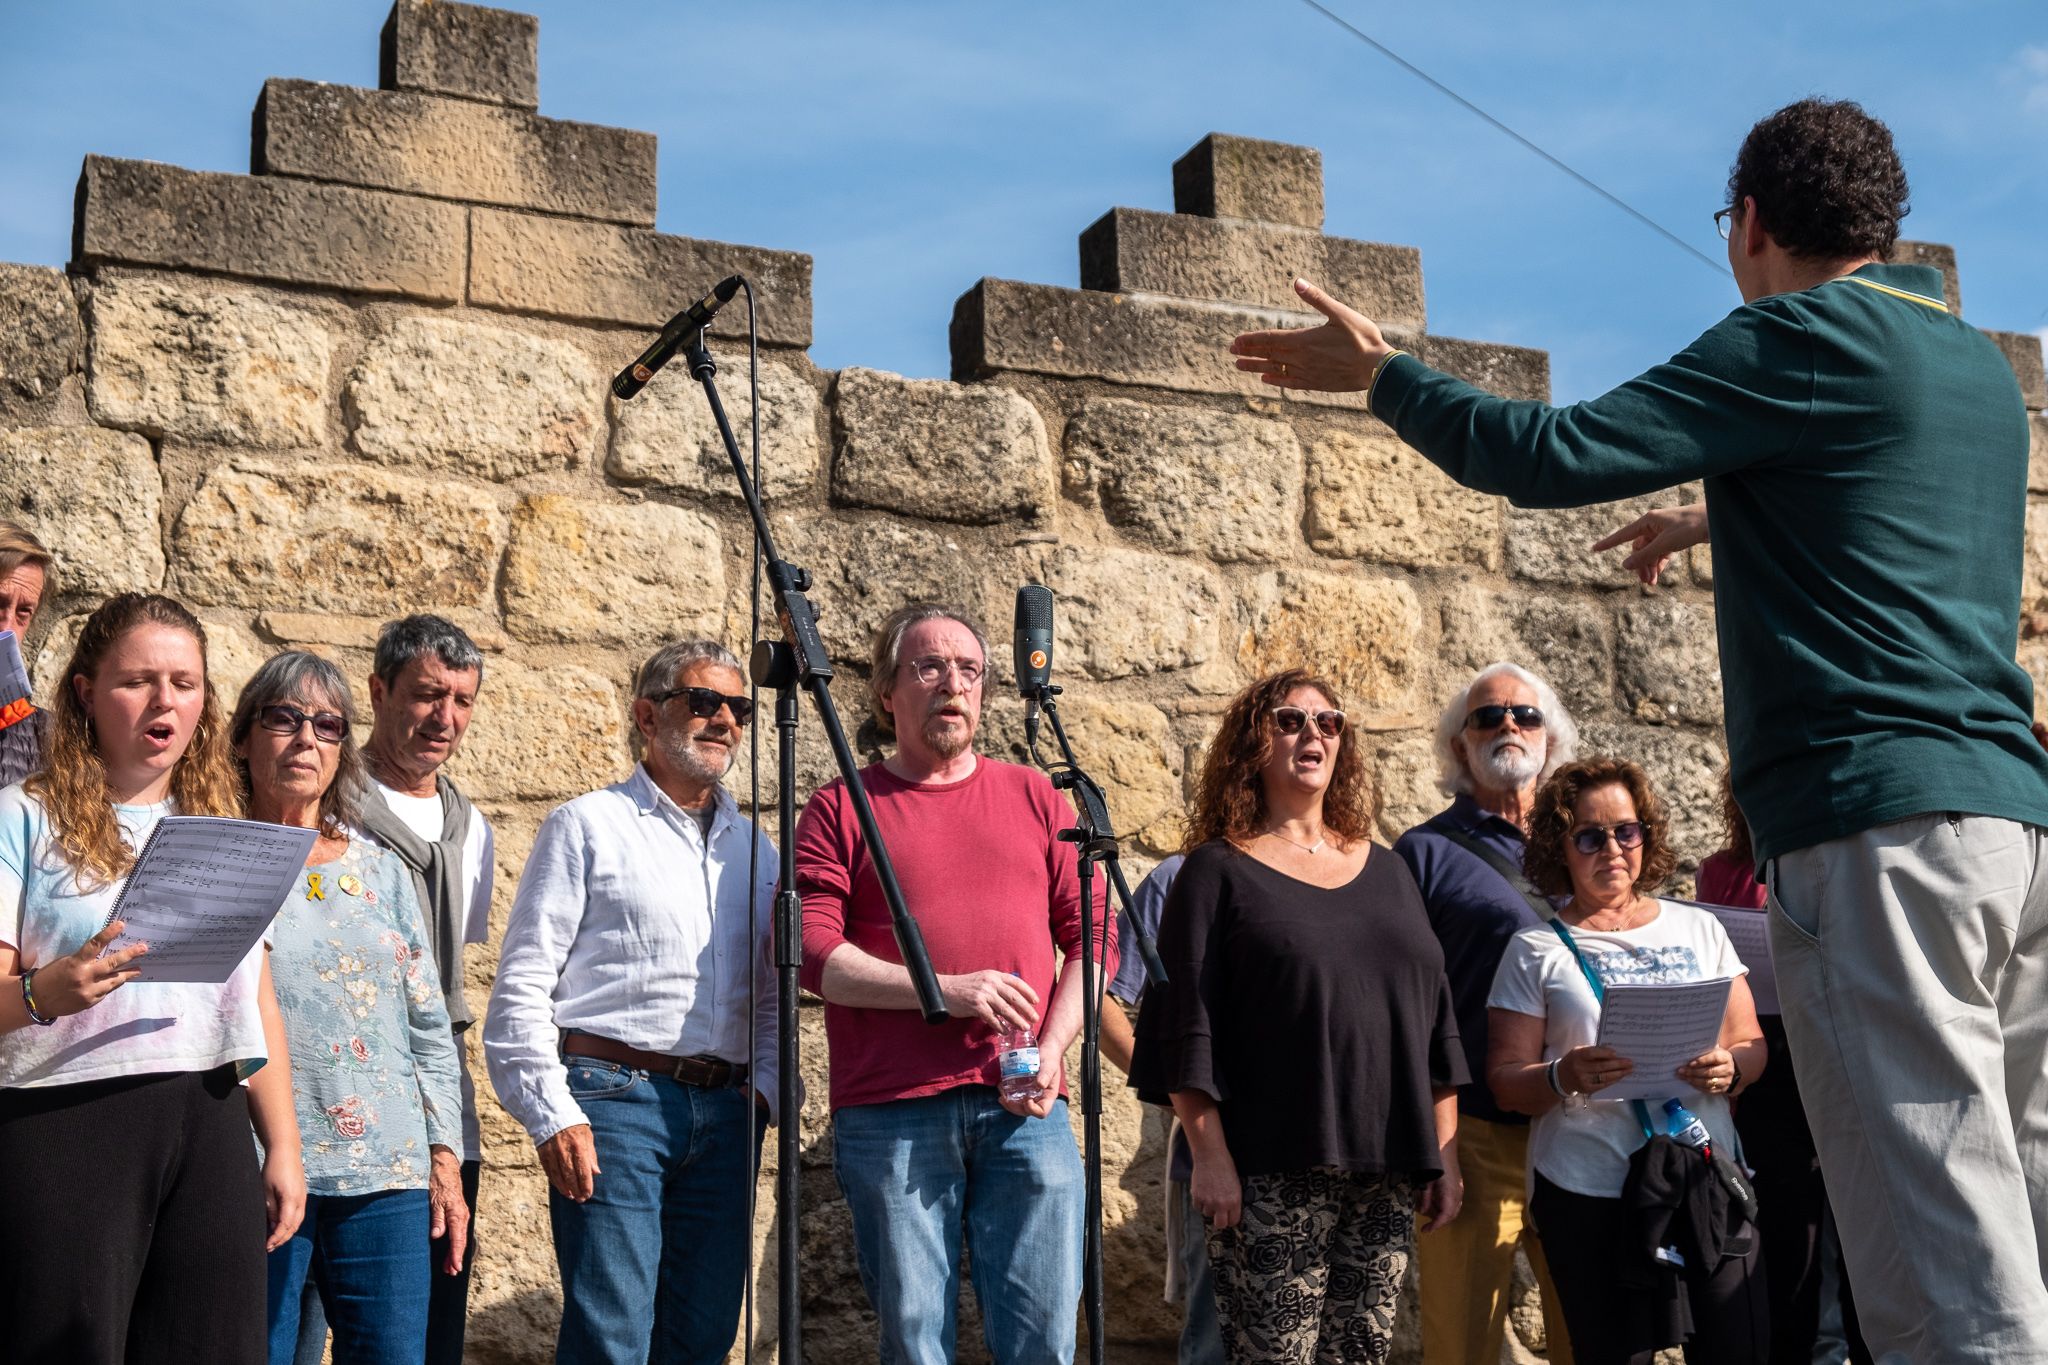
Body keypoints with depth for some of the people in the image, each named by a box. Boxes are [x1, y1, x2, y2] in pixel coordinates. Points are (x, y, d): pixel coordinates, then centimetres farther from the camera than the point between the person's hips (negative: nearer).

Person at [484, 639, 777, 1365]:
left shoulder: (752, 846, 19)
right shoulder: (587, 827, 4)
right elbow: (523, 985, -2)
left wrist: (763, 1092, 4)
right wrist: (552, 1115, -11)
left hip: (726, 1115, 5)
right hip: (614, 1099, -5)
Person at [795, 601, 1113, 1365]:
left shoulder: (1034, 798, 17)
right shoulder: (842, 809, 8)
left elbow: (1093, 936, 13)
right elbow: (811, 954, -3)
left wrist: (1053, 1047, -3)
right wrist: (946, 991, -13)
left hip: (1027, 1109, 2)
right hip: (892, 1115, -2)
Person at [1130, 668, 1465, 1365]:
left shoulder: (1387, 871, 17)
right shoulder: (1218, 872, 2)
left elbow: (1435, 1019, 17)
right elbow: (1187, 1025, -5)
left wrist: (1445, 1151, 11)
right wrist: (1208, 1153, -13)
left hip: (1387, 1174, 5)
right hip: (1272, 1174, -5)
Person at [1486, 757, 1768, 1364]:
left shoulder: (1699, 928, 13)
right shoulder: (1537, 950, 5)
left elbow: (1751, 1044, 13)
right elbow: (1505, 1079, 1)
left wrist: (1728, 1069, -9)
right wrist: (1564, 1078, -19)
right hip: (1591, 1196, -2)